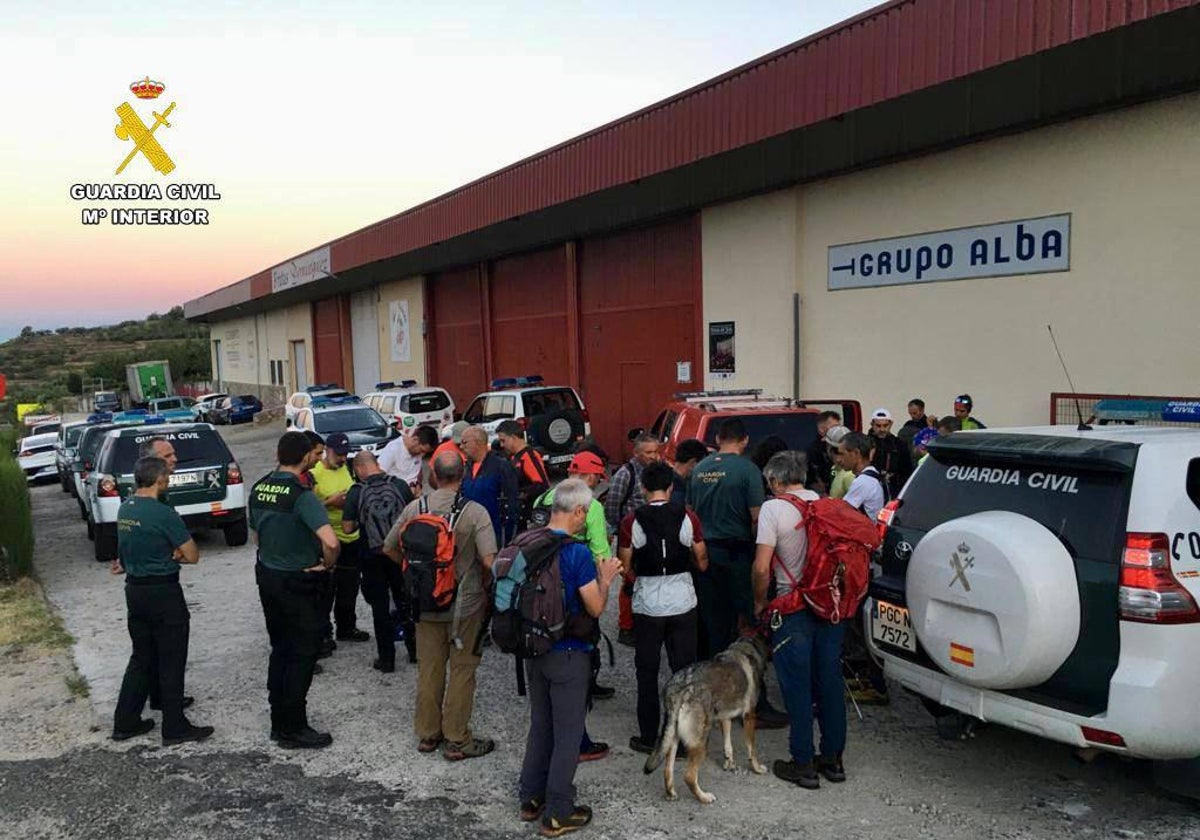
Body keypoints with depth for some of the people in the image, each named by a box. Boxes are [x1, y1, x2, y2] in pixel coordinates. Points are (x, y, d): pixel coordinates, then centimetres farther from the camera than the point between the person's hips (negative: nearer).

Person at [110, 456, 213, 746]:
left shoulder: (125, 508, 6)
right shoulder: (163, 513, -19)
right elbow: (192, 556, -15)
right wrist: (172, 555, 0)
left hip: (134, 590, 8)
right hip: (163, 593, -8)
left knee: (141, 658, 19)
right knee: (171, 662, 3)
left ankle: (125, 722, 25)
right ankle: (175, 728, 10)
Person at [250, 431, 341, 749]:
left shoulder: (258, 489, 2)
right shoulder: (302, 495, -22)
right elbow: (330, 541, -32)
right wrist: (328, 564, -14)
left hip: (267, 576, 8)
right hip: (298, 582, -7)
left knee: (280, 649, 18)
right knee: (303, 653, 4)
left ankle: (279, 722, 27)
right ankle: (293, 729, 10)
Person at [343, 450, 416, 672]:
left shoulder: (356, 492, -11)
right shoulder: (399, 485, -6)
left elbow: (348, 528, -10)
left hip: (372, 556, -2)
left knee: (380, 607, 8)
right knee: (405, 602, 17)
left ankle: (386, 658, 11)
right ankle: (414, 650, 26)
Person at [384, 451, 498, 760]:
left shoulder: (414, 508, -4)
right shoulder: (475, 512, -15)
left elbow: (389, 548, 5)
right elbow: (489, 561, -20)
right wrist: (488, 590, -1)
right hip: (466, 604, -4)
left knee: (428, 669, 16)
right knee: (462, 670, 8)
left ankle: (427, 734, 28)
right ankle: (456, 740, 15)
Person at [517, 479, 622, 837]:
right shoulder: (577, 553, -21)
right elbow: (596, 608, -14)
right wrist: (605, 578, 3)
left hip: (534, 650, 7)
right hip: (568, 654, -7)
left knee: (540, 726, 21)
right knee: (567, 735, 6)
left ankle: (531, 800, 30)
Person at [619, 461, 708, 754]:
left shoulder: (632, 522, -8)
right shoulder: (687, 517, -5)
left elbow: (625, 568, -2)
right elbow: (702, 564, 0)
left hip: (647, 605, -1)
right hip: (683, 603, 1)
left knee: (647, 672, 11)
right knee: (684, 670, 11)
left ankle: (648, 737, 18)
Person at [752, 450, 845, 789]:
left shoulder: (773, 508, -10)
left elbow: (762, 567, -14)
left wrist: (760, 602, 1)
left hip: (794, 608, -5)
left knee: (797, 685, 5)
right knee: (830, 681, 14)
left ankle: (803, 764, 11)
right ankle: (833, 758, 24)